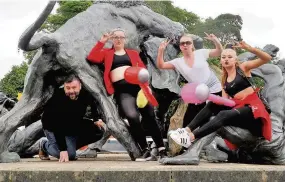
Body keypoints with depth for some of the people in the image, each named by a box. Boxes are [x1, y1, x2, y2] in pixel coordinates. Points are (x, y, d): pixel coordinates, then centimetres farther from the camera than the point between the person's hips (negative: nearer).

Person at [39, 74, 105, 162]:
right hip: (53, 126, -6)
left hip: (74, 124, 6)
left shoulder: (85, 94, -19)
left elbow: (93, 104, 9)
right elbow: (58, 127, -37)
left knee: (98, 130, -10)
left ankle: (71, 146, 4)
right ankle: (45, 145, 5)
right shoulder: (58, 98, -34)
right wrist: (63, 150, -42)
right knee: (70, 154, -23)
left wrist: (96, 120, -3)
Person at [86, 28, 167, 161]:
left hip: (137, 86, 2)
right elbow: (91, 57, 4)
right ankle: (146, 151, -17)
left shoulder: (133, 53, 24)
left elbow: (142, 69, 12)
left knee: (149, 117, -4)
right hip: (122, 90, -2)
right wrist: (102, 42, 8)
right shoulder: (107, 53, 21)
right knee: (132, 117, -25)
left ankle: (162, 150, 2)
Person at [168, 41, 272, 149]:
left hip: (252, 106, -6)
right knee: (212, 105, -11)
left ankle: (191, 137, -39)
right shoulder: (224, 80, 17)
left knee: (224, 115, -30)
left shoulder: (243, 67, 3)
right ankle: (188, 129, -18)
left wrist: (249, 48, -23)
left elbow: (267, 59, -9)